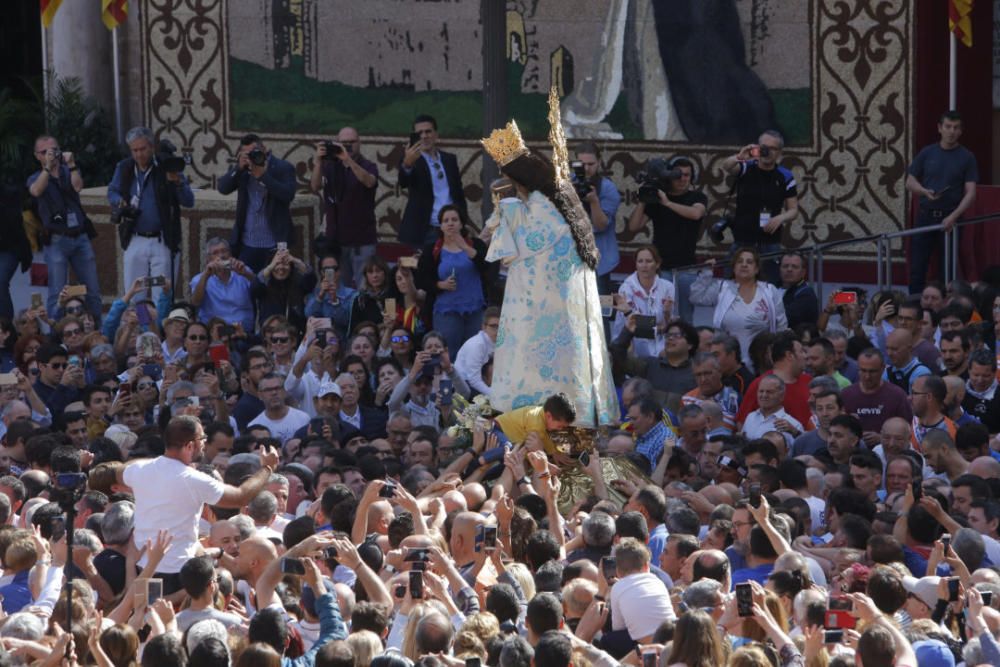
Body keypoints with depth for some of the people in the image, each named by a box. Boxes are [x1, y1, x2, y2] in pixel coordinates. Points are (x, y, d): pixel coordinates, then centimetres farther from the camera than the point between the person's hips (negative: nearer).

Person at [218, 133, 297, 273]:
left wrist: (262, 176, -19)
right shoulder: (243, 170, 11)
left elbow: (288, 194, -17)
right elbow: (223, 188, 1)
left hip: (274, 244, -4)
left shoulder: (283, 168, -2)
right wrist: (239, 167, -12)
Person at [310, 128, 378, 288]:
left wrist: (348, 160, -34)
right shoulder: (329, 166, 8)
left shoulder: (368, 166, 1)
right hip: (335, 238, 3)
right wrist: (318, 161, -24)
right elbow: (315, 187, -7)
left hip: (362, 240, -3)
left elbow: (369, 181, -22)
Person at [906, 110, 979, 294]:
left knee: (948, 270, 2)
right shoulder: (927, 153, 5)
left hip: (950, 219, -2)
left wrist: (953, 217, -19)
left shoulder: (967, 157, -1)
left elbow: (970, 194, -6)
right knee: (917, 268, 0)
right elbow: (910, 182, 10)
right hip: (925, 216, 2)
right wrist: (925, 191, -12)